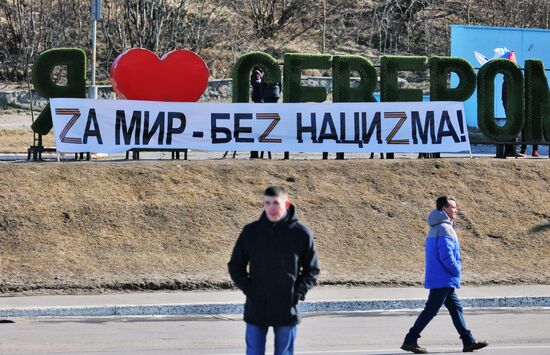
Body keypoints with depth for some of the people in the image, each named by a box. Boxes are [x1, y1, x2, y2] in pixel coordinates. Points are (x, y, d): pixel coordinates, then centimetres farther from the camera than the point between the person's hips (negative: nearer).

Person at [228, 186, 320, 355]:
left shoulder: (301, 233, -4)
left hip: (287, 310, -1)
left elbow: (312, 269, 5)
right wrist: (248, 290, -6)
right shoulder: (250, 231, -1)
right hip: (256, 309, 1)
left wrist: (298, 294, -8)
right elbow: (235, 266, 8)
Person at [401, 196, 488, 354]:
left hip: (441, 280, 10)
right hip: (443, 280, -10)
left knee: (456, 308, 12)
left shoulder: (435, 228, 15)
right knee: (430, 310, -7)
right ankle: (410, 341, -5)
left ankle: (469, 341, 15)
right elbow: (446, 256, -24)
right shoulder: (444, 229, -17)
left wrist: (454, 271, 16)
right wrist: (457, 270, -10)